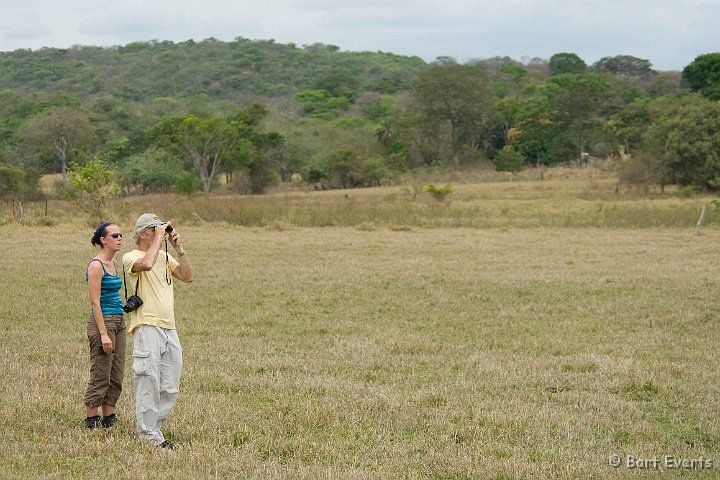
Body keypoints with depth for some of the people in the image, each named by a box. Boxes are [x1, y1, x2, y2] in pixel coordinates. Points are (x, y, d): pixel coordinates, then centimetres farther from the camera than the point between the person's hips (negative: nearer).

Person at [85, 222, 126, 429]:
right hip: (102, 321, -9)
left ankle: (109, 418, 17)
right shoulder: (96, 266, -12)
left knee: (116, 376, 10)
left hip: (119, 321, 9)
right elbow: (95, 302, -16)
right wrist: (103, 334, -20)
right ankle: (91, 420, 5)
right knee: (100, 376, -4)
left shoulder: (112, 263, 14)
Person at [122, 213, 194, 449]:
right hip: (147, 328, -7)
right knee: (149, 384, -6)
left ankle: (151, 428, 20)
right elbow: (146, 264, -28)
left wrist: (179, 248, 2)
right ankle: (150, 436, -1)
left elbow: (187, 277, 9)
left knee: (170, 389, 9)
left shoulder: (165, 257, 18)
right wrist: (158, 238, -17)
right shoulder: (131, 257, -4)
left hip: (169, 329, 7)